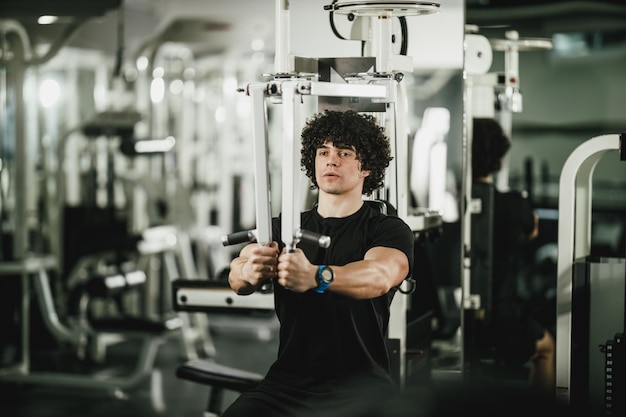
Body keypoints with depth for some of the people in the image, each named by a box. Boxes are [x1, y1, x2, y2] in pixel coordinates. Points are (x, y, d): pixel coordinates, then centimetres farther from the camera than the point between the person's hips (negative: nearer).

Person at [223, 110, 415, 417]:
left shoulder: (388, 230, 2)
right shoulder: (284, 227, 13)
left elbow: (379, 276, -21)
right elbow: (238, 278, -5)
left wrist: (316, 277, -42)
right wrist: (248, 270, -31)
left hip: (360, 387, -2)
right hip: (288, 381, 3)